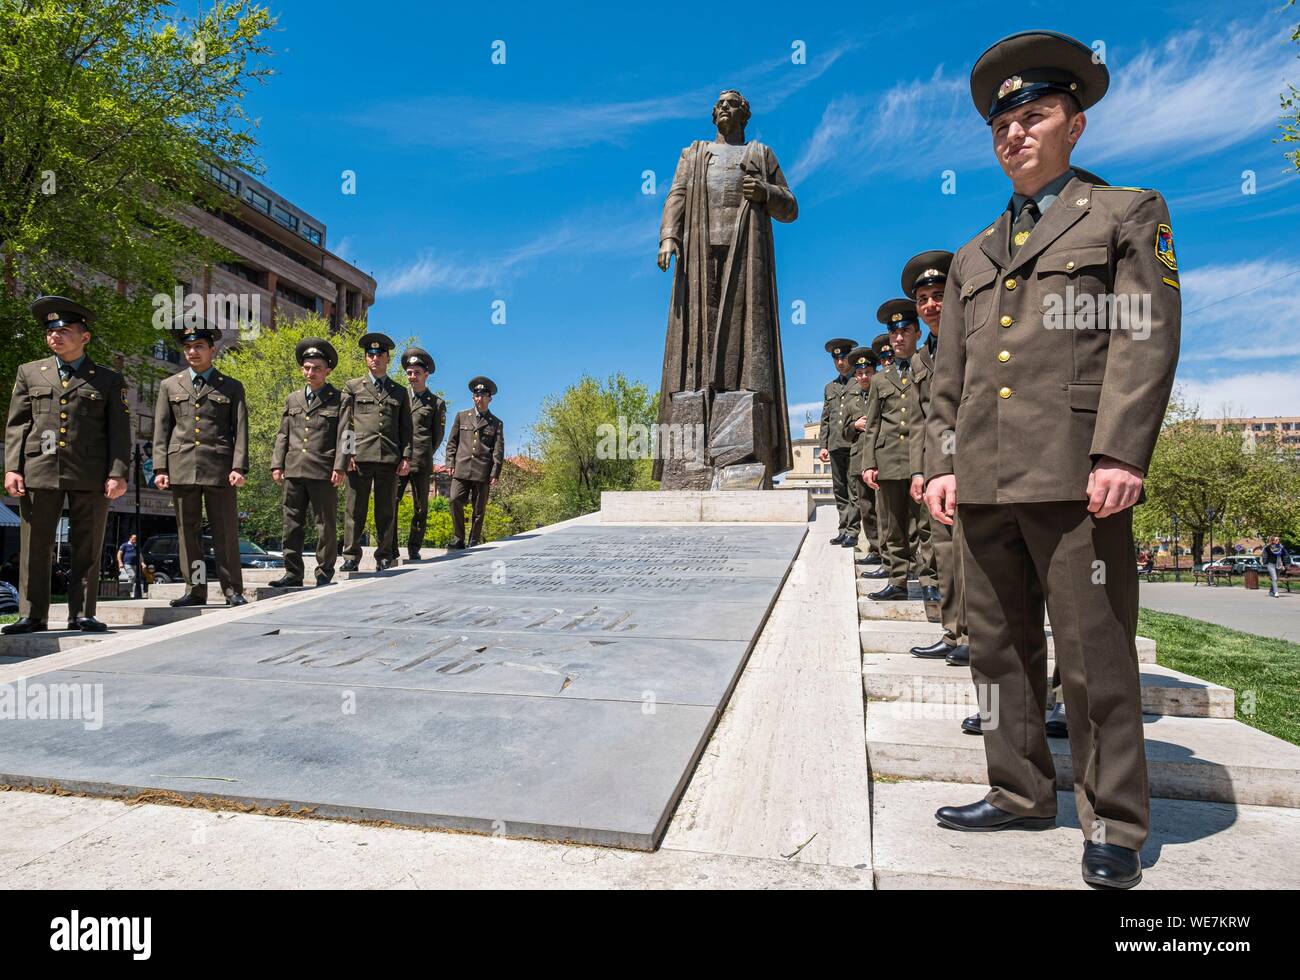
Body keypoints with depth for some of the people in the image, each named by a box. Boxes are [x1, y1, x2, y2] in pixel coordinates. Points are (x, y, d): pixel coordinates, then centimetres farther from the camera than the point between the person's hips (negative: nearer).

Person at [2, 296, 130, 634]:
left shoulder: (109, 379, 11)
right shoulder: (29, 373, 17)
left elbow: (119, 431, 4)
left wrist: (118, 473, -6)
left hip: (91, 476, -2)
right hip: (38, 472, 2)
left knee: (87, 549, 1)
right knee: (34, 548, 2)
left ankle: (82, 615, 6)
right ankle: (32, 616, 9)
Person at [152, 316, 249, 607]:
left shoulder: (232, 387, 10)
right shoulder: (169, 385, 16)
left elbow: (240, 430, 3)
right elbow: (161, 430, 12)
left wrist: (238, 467, -8)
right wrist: (160, 468, 2)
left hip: (219, 469, -2)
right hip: (181, 469, 3)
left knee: (226, 532, -2)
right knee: (188, 532, 5)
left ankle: (233, 590, 3)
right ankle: (195, 590, 11)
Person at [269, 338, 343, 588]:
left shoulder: (339, 399, 3)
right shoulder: (293, 399, 17)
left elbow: (343, 436, -3)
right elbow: (283, 434, 16)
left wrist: (340, 467, -11)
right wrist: (277, 464, 7)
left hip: (323, 473, -4)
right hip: (293, 471, 5)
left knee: (326, 526, 2)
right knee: (292, 525, 7)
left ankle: (324, 574, 11)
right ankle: (293, 573, 14)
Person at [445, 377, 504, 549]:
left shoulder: (496, 423, 11)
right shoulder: (461, 416, 15)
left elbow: (498, 450, 5)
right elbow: (452, 442, 14)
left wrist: (495, 474, -3)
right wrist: (450, 463, 3)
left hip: (483, 472, -1)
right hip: (461, 469, 1)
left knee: (479, 509, 1)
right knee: (455, 500, -14)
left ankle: (474, 542, 10)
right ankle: (458, 539, -5)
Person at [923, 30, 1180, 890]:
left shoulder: (1127, 215, 10)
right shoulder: (973, 257, 23)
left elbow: (1146, 339, -4)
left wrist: (1120, 453, -16)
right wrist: (942, 463, 7)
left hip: (1074, 477, -5)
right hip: (985, 484, 6)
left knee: (1095, 657, 0)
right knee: (1000, 653, 10)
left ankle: (1115, 825, 15)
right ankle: (1021, 795, 25)